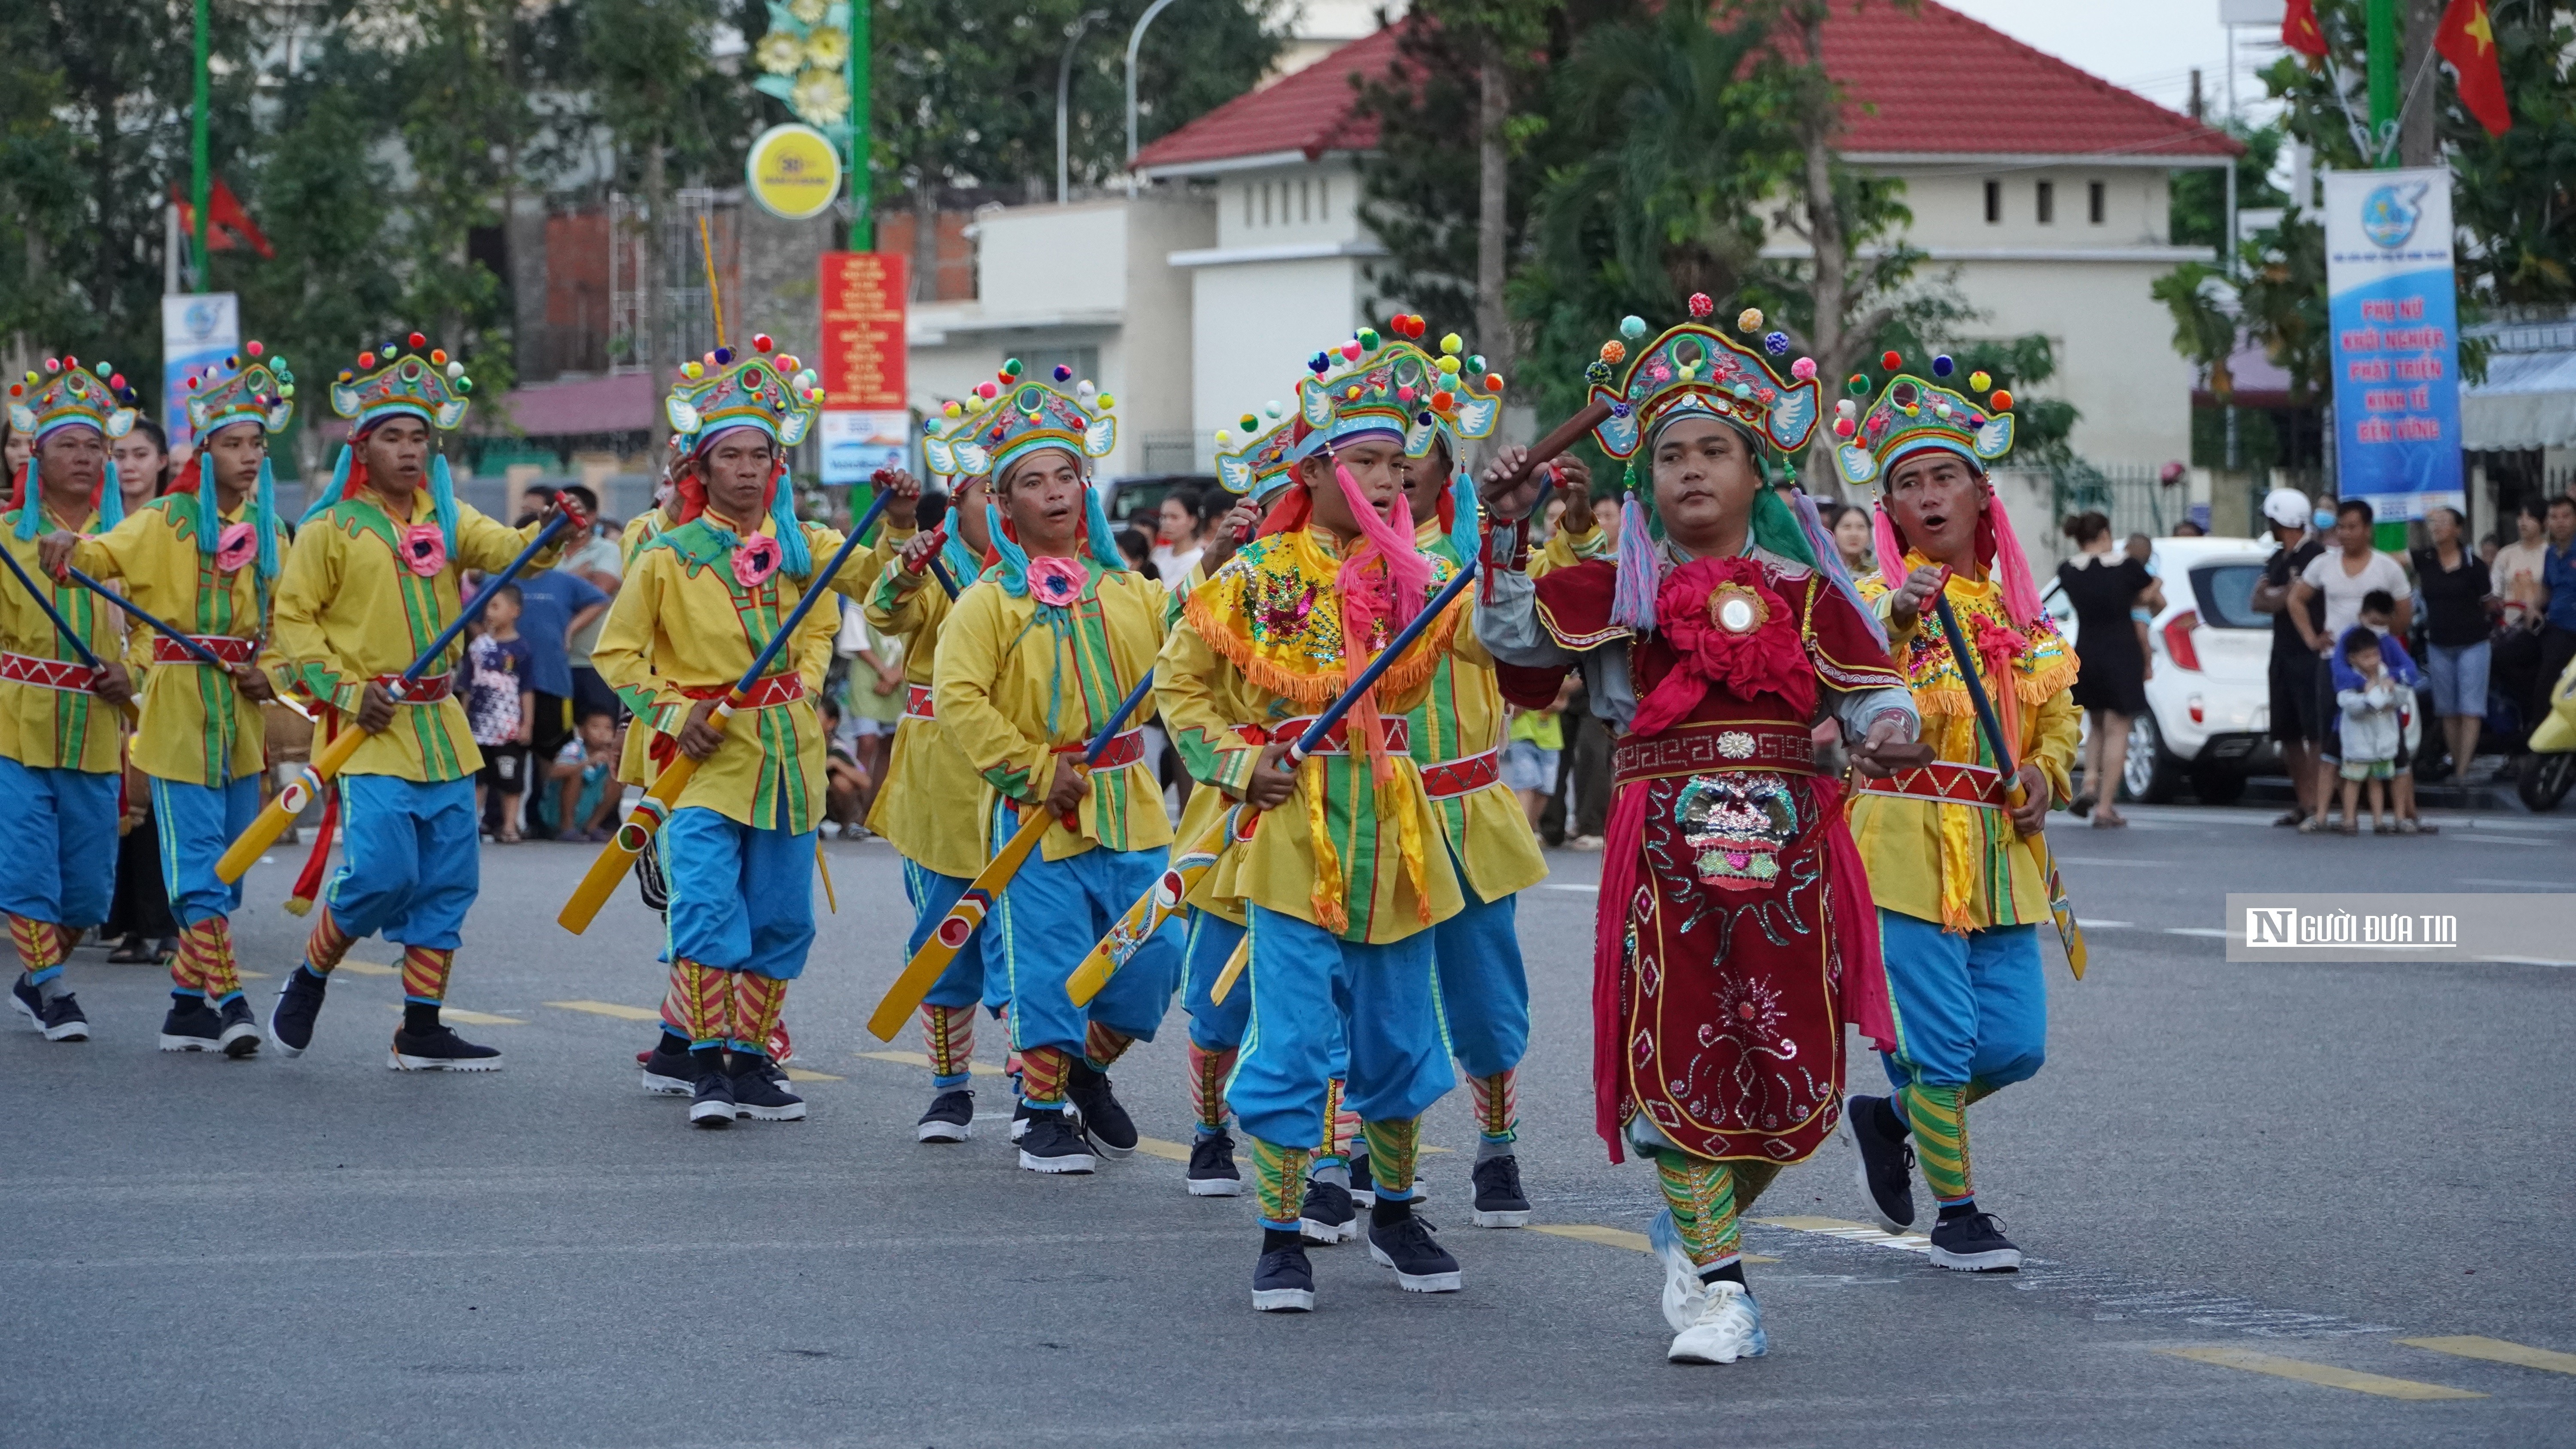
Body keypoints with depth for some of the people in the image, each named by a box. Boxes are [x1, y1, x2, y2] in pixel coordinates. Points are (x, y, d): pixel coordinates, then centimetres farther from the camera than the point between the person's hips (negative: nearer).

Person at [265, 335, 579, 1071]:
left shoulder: (446, 518, 9)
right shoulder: (332, 530, -3)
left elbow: (505, 549, -7)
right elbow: (293, 618, -1)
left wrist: (551, 536, -29)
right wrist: (341, 691, -10)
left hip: (442, 731, 5)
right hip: (371, 731, -5)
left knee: (448, 879, 4)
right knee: (382, 873, -14)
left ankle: (422, 1031, 12)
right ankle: (308, 982, 11)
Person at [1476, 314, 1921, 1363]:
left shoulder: (1804, 592, 11)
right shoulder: (1620, 590, 8)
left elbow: (1869, 688, 8)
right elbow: (1509, 632, 2)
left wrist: (1888, 731, -14)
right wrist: (1505, 535, -9)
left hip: (1785, 840, 2)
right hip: (1668, 839, -2)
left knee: (1791, 1060, 2)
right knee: (1680, 1047, -8)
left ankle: (1697, 1227, 28)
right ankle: (1716, 1285, -2)